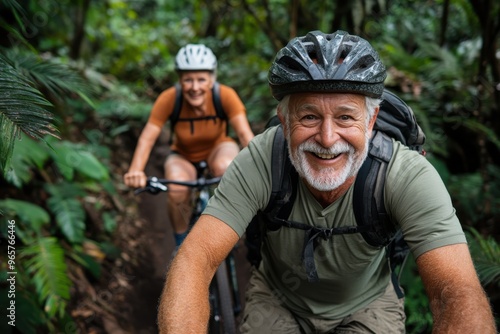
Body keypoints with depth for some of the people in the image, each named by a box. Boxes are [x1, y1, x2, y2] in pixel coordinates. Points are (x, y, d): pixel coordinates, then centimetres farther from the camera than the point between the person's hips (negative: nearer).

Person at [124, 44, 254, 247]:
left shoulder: (225, 95, -26)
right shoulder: (169, 98, -26)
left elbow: (245, 134, -32)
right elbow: (147, 137, -28)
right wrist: (136, 171, -45)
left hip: (218, 148, 0)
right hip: (183, 156, 0)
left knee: (225, 167, -36)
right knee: (177, 189, -32)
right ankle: (181, 241, -3)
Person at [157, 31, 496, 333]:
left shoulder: (408, 175, -30)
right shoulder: (258, 163, -30)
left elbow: (459, 291, -37)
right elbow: (195, 259, -35)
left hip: (366, 305, 0)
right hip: (277, 297, 1)